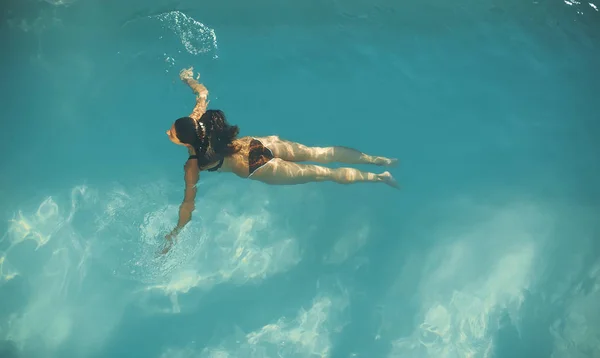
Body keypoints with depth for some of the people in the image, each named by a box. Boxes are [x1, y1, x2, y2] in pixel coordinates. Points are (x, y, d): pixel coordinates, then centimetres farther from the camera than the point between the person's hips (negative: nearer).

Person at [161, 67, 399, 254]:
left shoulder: (193, 165, -19)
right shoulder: (196, 121, -6)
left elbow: (188, 202, -16)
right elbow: (203, 92, 12)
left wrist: (174, 234, -8)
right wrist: (187, 78, 30)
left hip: (260, 169, -6)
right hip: (260, 144, 6)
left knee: (323, 173, 4)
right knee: (323, 155, 11)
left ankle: (377, 178, 13)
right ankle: (381, 160, 17)